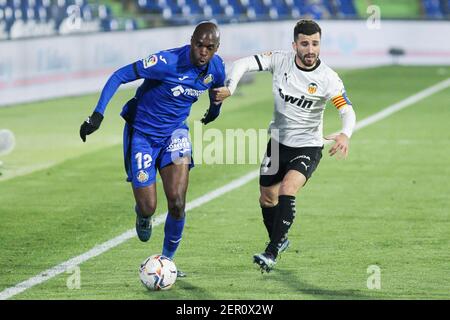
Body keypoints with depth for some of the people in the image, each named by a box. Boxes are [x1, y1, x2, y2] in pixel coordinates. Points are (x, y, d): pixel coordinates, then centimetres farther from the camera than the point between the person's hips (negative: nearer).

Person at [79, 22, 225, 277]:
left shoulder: (216, 67, -10)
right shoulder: (168, 62, -28)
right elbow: (120, 76, -23)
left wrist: (215, 110, 35)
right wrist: (98, 115, -29)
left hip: (175, 131, 4)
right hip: (143, 133, -4)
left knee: (177, 202, -14)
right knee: (148, 207, -3)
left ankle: (167, 260, 8)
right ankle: (143, 215, 37)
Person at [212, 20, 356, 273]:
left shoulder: (328, 78, -19)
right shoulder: (280, 61, -11)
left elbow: (347, 110, -25)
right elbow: (243, 64, -14)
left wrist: (345, 135, -46)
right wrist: (229, 88, -33)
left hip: (308, 147, -4)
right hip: (278, 142, 4)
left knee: (287, 189, -27)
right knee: (267, 199, 14)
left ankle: (272, 253, -25)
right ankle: (280, 241, 42)